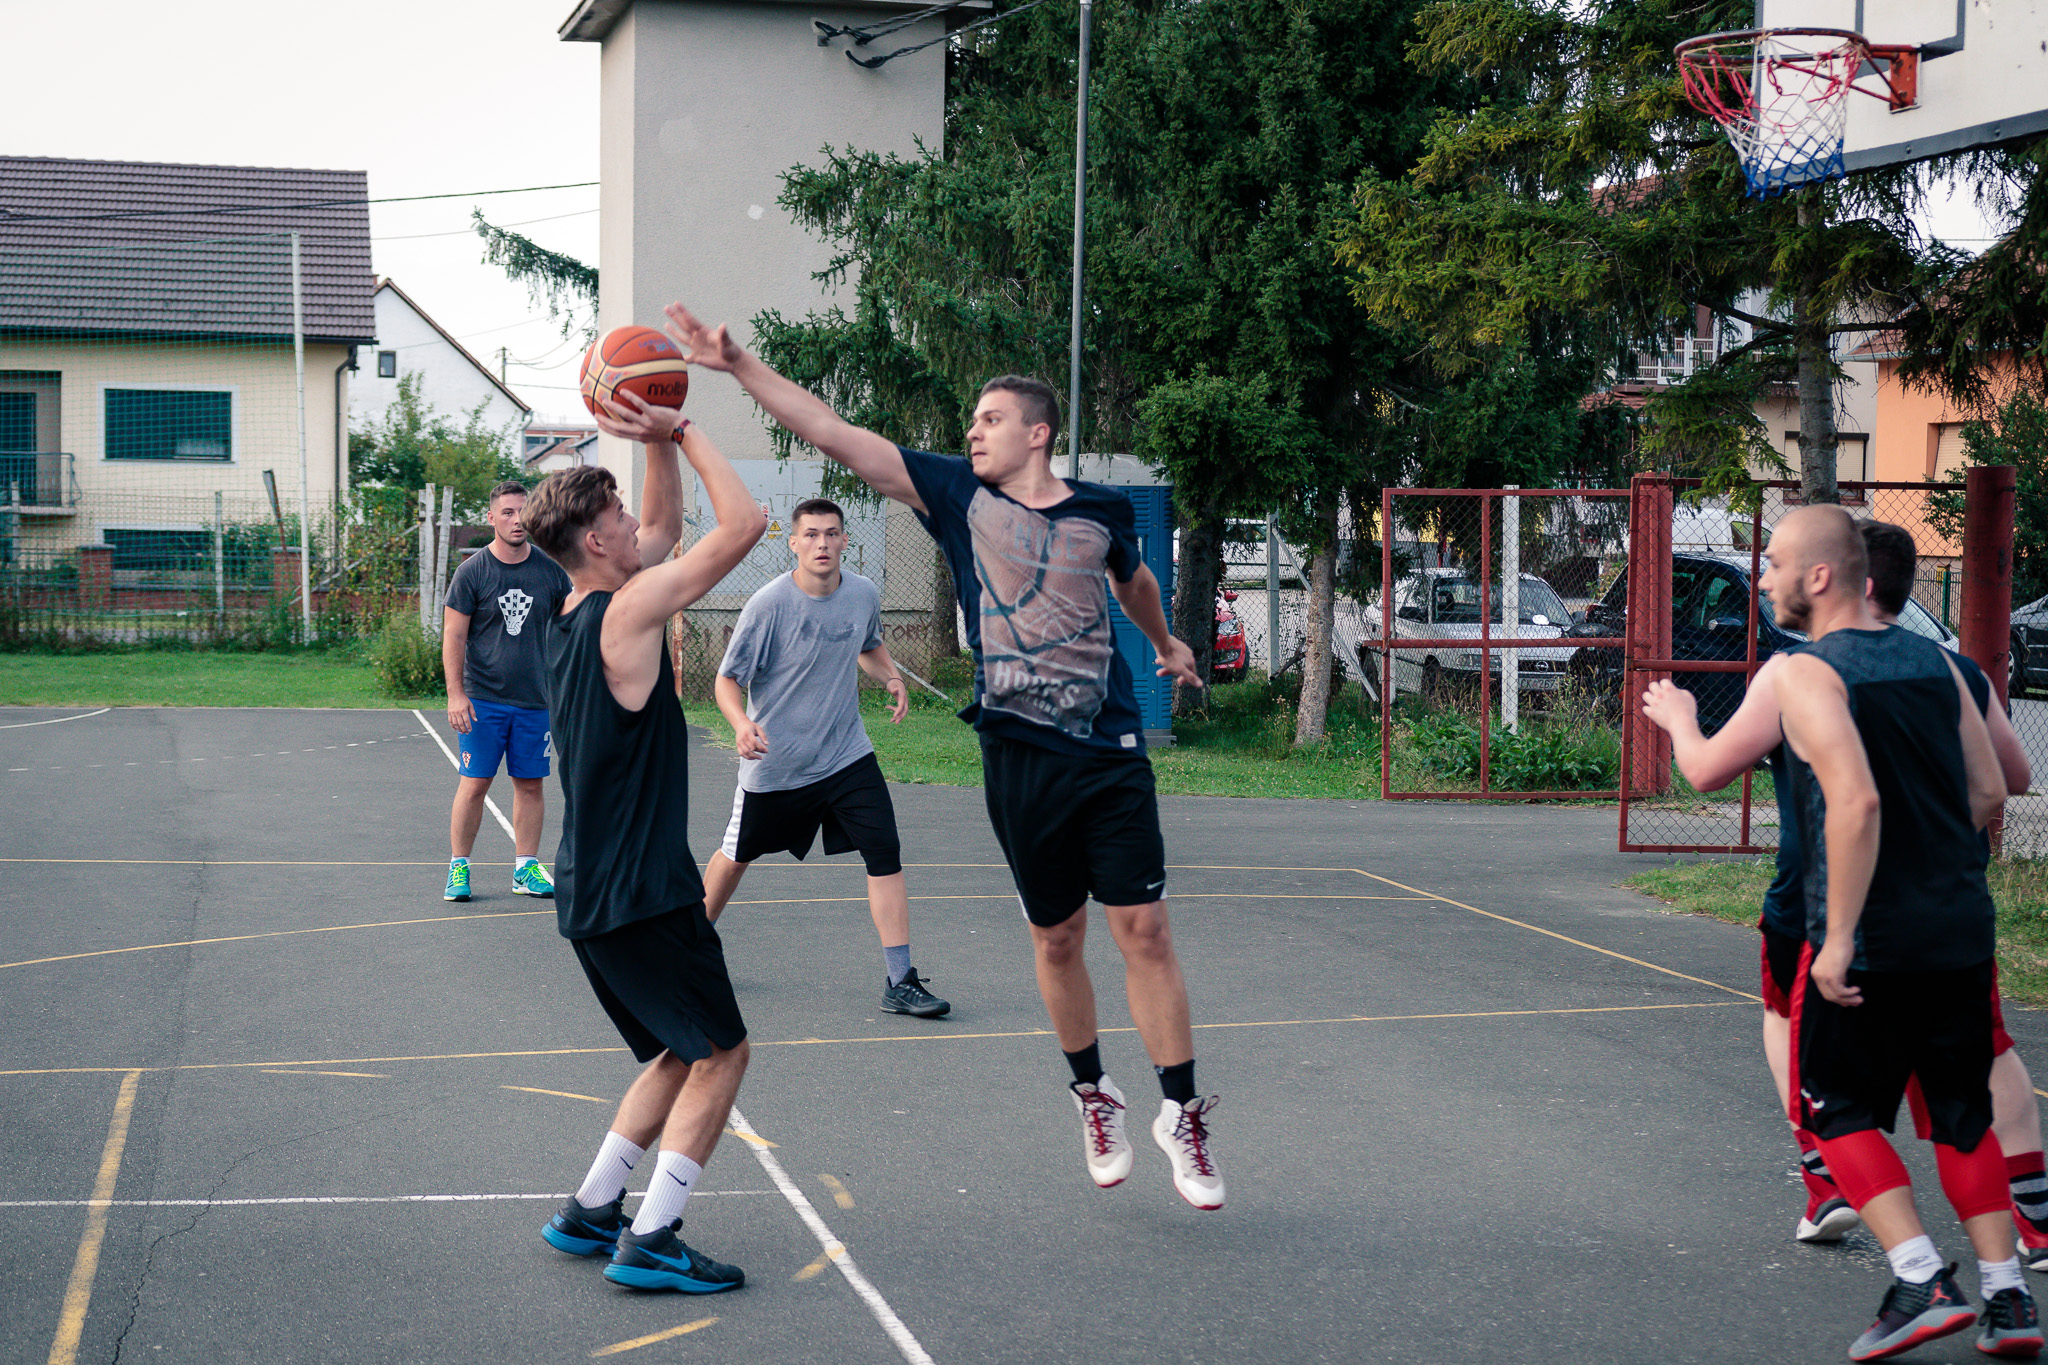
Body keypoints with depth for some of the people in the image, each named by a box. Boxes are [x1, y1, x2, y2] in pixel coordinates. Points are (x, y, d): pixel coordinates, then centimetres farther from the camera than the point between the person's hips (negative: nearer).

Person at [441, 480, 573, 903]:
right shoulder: (473, 571, -4)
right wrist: (455, 693, -12)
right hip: (482, 699, -3)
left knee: (530, 784, 6)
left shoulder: (550, 570, 5)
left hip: (535, 699, 3)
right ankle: (458, 867, 7)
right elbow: (453, 635, -4)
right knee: (474, 783, -3)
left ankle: (526, 868, 14)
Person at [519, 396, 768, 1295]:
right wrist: (680, 433, -9)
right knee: (720, 1052, 0)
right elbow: (745, 523, -17)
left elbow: (663, 529, 23)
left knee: (682, 1054, 19)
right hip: (639, 892, -9)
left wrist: (659, 440, 12)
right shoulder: (630, 609, -16)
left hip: (590, 890, 9)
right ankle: (648, 1242, -4)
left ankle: (588, 1212, 20)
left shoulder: (572, 615, 11)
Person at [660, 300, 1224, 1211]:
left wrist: (1165, 642, 44)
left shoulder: (1103, 511, 3)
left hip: (1110, 752, 0)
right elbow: (833, 434, -5)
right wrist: (736, 366, -11)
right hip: (1017, 758, 0)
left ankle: (1182, 1116, 6)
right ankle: (1093, 1097, 30)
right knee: (1055, 940, 9)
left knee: (1142, 930, -4)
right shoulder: (957, 495, 0)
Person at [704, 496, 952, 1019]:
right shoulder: (769, 604, -18)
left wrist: (891, 677, -3)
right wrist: (742, 724, -32)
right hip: (774, 762, -3)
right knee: (738, 855, 15)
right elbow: (727, 679, -12)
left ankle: (899, 981, -8)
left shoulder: (864, 594, -3)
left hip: (846, 755, 3)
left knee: (885, 852, -12)